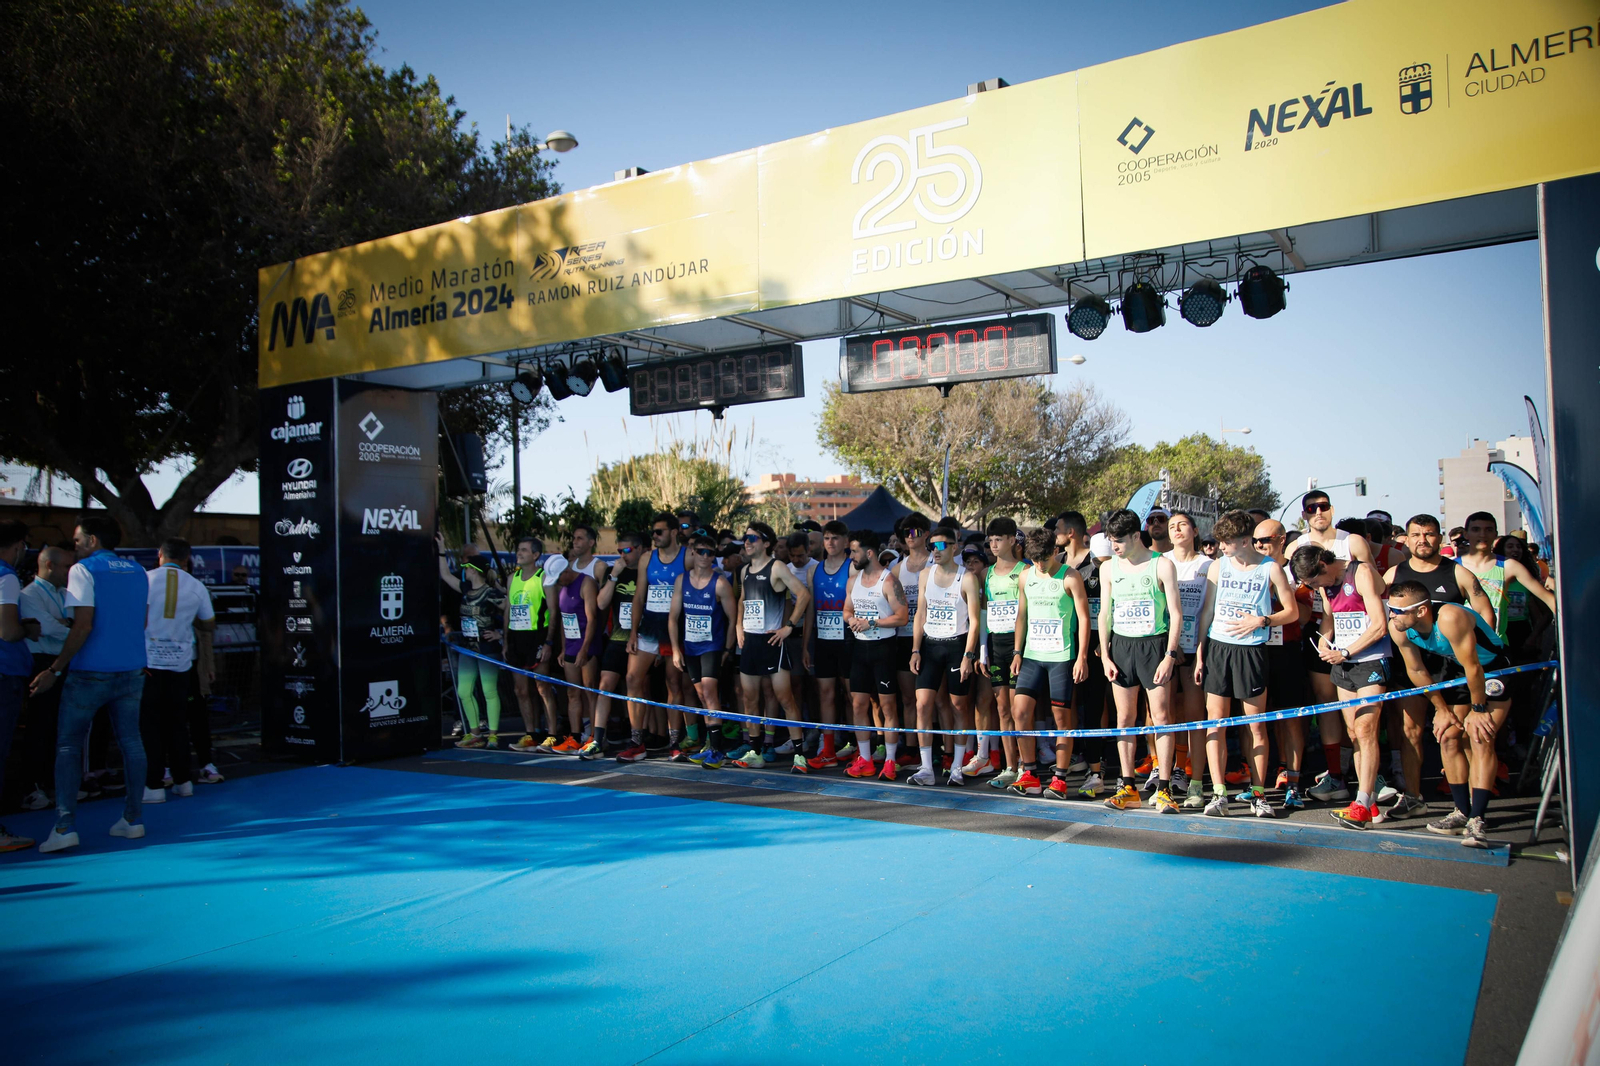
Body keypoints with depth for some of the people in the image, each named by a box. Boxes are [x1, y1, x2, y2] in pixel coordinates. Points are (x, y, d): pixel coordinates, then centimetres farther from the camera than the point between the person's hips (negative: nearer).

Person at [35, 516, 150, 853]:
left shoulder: (83, 571, -8)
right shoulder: (138, 572, 11)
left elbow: (83, 626, -15)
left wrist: (54, 670, -11)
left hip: (91, 671, -5)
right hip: (131, 670, 6)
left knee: (68, 744, 3)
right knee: (130, 741, 9)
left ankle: (65, 826, -3)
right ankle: (134, 819, 12)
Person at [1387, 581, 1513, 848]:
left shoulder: (1449, 618, -40)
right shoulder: (1399, 628, -19)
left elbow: (1473, 668, -30)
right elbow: (1416, 670, -3)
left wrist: (1478, 710, -19)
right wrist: (1441, 709, 2)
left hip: (1493, 670, -6)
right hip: (1455, 670, 6)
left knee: (1480, 739, -15)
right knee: (1448, 737, 1)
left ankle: (1476, 820, -14)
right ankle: (1462, 812, 13)